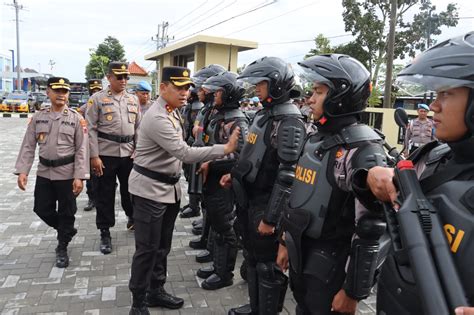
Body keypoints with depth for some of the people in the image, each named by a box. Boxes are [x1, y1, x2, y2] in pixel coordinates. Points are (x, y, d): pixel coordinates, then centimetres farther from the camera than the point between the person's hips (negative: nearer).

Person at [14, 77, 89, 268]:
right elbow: (28, 146, 4)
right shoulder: (38, 117, 3)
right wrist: (22, 171, -5)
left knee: (66, 212, 6)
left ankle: (62, 248, 25)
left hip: (67, 174, -4)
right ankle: (67, 230, 37)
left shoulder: (76, 118, -6)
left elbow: (82, 150, -9)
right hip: (44, 172, 4)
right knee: (42, 209, 11)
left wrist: (79, 176, -16)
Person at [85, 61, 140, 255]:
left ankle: (133, 218, 41)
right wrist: (94, 156, -11)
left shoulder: (133, 99, 9)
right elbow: (91, 129, -6)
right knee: (105, 194, 5)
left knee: (130, 189, 15)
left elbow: (138, 127, 13)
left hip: (129, 153, 3)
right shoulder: (97, 99, -3)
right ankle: (105, 233, 18)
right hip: (106, 154, -3)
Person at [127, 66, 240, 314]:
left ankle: (156, 291, 33)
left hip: (170, 186, 9)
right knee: (147, 248, 0)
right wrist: (226, 148, -30)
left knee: (162, 245, 17)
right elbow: (185, 153, -30)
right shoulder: (157, 118, -23)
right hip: (150, 188, -9)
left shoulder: (174, 111, 7)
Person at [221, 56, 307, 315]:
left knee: (268, 266, 7)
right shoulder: (264, 113, 10)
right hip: (249, 200, 9)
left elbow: (287, 176, -24)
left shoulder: (289, 122, -20)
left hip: (266, 205, -9)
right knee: (252, 258, 23)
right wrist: (235, 175, 9)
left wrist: (271, 217, -23)